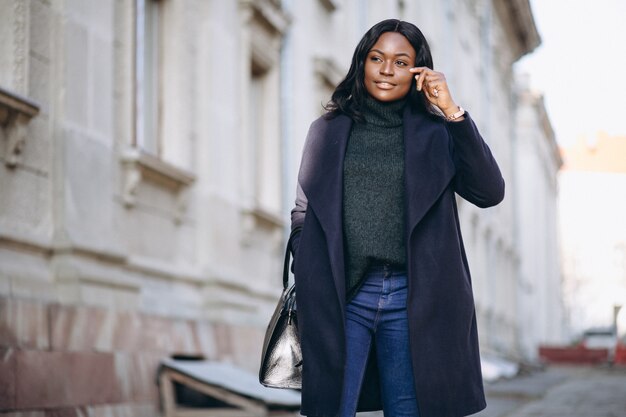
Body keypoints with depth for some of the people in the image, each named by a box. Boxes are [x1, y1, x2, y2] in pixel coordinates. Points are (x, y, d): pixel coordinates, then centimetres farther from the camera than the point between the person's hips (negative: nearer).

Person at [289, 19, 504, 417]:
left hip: (411, 298, 0)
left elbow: (489, 192, -5)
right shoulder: (328, 131, 11)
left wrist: (453, 112, -9)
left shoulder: (435, 134, 8)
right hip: (341, 295, 0)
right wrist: (306, 286, -1)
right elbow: (303, 215, 13)